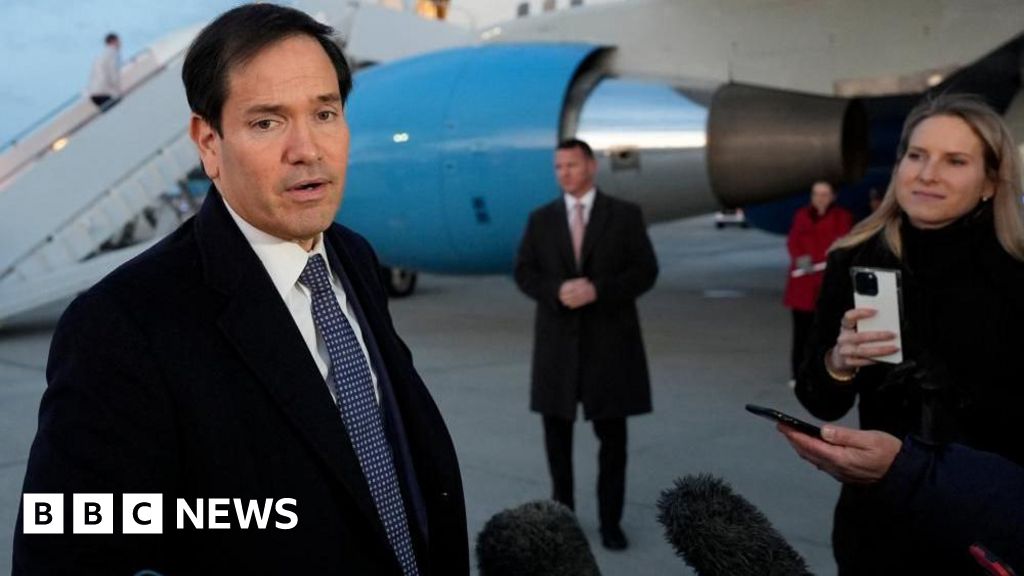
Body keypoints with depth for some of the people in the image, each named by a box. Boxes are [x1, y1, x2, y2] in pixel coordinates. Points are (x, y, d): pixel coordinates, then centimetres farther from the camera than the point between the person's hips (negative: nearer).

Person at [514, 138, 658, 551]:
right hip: (558, 338, 2)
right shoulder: (540, 219, 7)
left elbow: (645, 271, -4)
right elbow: (523, 273, 3)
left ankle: (610, 520, 16)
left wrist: (597, 290, -18)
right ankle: (562, 508, 26)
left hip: (609, 339, -2)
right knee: (557, 428, 9)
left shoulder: (625, 215, 1)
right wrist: (556, 291, -17)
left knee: (612, 433, 3)